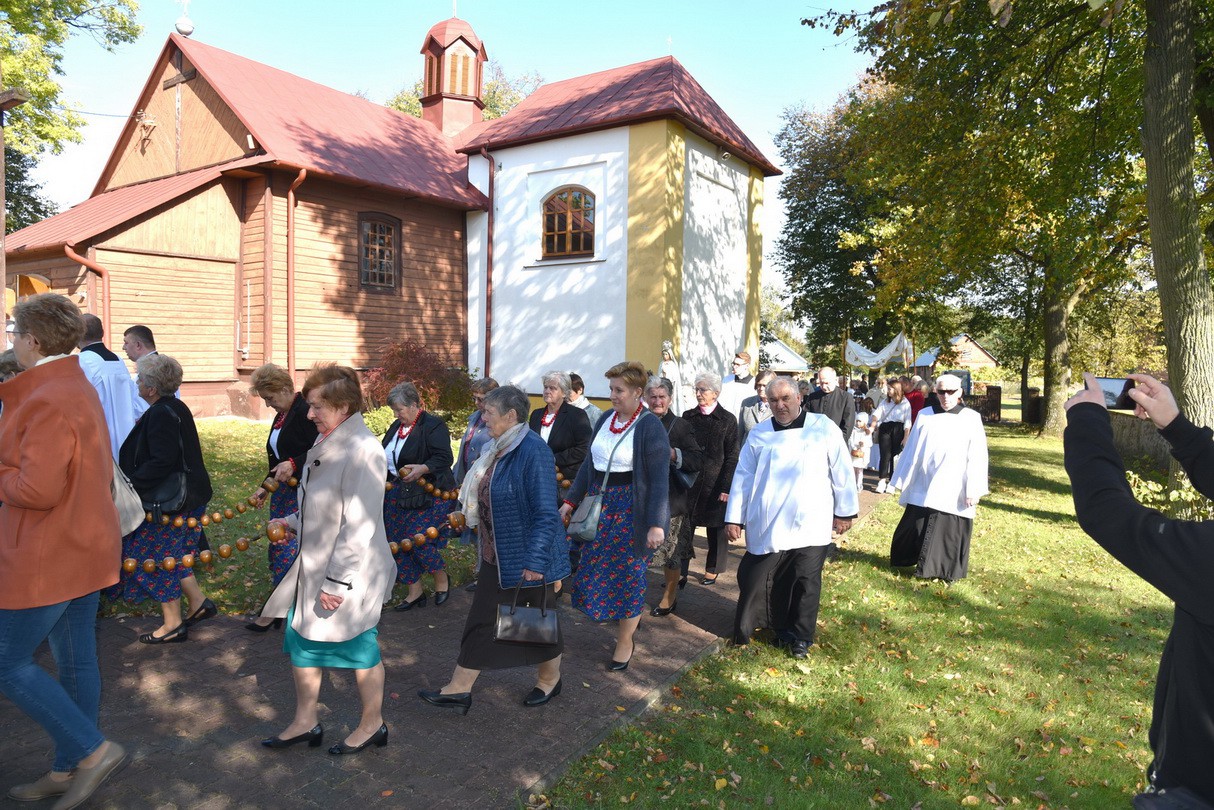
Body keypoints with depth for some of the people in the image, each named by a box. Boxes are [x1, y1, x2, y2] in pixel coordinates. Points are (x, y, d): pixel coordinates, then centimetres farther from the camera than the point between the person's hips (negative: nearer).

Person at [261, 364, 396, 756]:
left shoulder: (361, 451, -25)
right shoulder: (327, 442, 5)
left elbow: (358, 526, -25)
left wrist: (337, 581, -23)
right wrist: (293, 522, 8)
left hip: (348, 573, -9)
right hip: (314, 566, 9)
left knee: (358, 647, 9)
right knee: (302, 640, 18)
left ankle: (372, 725, 32)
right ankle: (305, 723, 38)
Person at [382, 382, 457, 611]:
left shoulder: (433, 426, -13)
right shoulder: (397, 426, 12)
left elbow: (444, 458, -20)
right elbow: (386, 457, 23)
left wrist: (422, 469, -34)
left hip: (428, 495, -8)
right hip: (398, 495, 8)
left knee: (419, 541, -13)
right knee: (399, 543, 7)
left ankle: (442, 578, 15)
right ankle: (415, 592, 20)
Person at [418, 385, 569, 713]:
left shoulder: (533, 451, -23)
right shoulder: (496, 449, 4)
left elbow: (546, 513, -24)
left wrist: (534, 561, -25)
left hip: (526, 558, -8)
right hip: (496, 557, 8)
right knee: (481, 620, 13)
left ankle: (550, 679, 35)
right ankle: (459, 689, 24)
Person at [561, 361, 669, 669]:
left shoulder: (650, 427, -14)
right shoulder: (605, 419, 5)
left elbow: (660, 479, -16)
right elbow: (589, 464, 12)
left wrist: (656, 524, -20)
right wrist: (571, 501, 9)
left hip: (630, 510, -6)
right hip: (600, 505, 6)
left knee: (626, 574, 6)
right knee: (594, 570, 10)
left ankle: (625, 642, 26)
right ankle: (628, 617, 35)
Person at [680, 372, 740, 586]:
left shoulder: (727, 420, -3)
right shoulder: (688, 417, 5)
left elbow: (732, 457, -5)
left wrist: (726, 487, -10)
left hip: (715, 483, -2)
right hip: (689, 481, 3)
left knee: (715, 528, 9)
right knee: (685, 526, 1)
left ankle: (713, 570, 25)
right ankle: (680, 571, 8)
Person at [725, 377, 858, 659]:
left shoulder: (824, 428, -2)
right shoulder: (759, 434, 3)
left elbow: (841, 472, 2)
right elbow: (743, 477, 5)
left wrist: (845, 511, 5)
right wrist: (734, 517, 3)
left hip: (810, 526, -1)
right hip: (767, 526, 1)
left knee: (806, 582, 7)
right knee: (755, 579, 6)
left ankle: (801, 636, 26)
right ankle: (743, 632, 24)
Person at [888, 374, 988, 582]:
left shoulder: (972, 418, -2)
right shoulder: (925, 416, 3)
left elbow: (977, 457, -4)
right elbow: (912, 451, 7)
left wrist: (974, 491, -8)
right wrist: (902, 481, 9)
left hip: (953, 490, -2)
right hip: (923, 488, 2)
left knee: (949, 533, 5)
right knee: (915, 526, 6)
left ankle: (946, 571, 21)